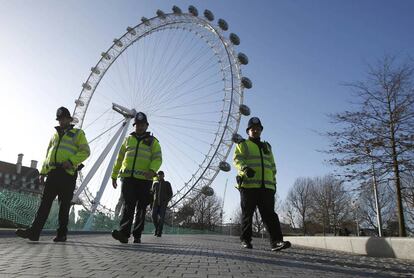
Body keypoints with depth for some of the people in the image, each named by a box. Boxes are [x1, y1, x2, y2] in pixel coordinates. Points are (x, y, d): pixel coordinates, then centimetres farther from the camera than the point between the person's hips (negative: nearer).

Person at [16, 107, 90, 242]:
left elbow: (85, 151, -5)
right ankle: (34, 231, -6)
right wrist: (42, 172, 15)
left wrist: (71, 161, -20)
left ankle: (62, 234, 6)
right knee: (45, 202, -3)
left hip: (67, 173, -5)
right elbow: (47, 155, 25)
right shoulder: (55, 135, 25)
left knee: (64, 205, -1)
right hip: (53, 173, 5)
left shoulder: (78, 133, 8)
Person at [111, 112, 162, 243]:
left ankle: (137, 235, 10)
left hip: (144, 179, -1)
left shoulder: (153, 141, 11)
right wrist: (114, 175, 19)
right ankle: (124, 233, -17)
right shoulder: (128, 139, 20)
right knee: (128, 205, -11)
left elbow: (158, 158, -2)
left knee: (141, 208, 3)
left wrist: (152, 170, -21)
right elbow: (119, 159, 22)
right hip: (127, 177, 1)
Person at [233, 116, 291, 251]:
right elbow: (237, 159, -4)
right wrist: (245, 168, -25)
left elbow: (272, 166, 27)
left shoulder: (267, 147, 27)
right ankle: (246, 240, 12)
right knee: (247, 214, 2)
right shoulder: (243, 145, 12)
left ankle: (276, 241, -11)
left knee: (270, 214, -6)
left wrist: (273, 182, 17)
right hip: (248, 184, -3)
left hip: (266, 186, 4)